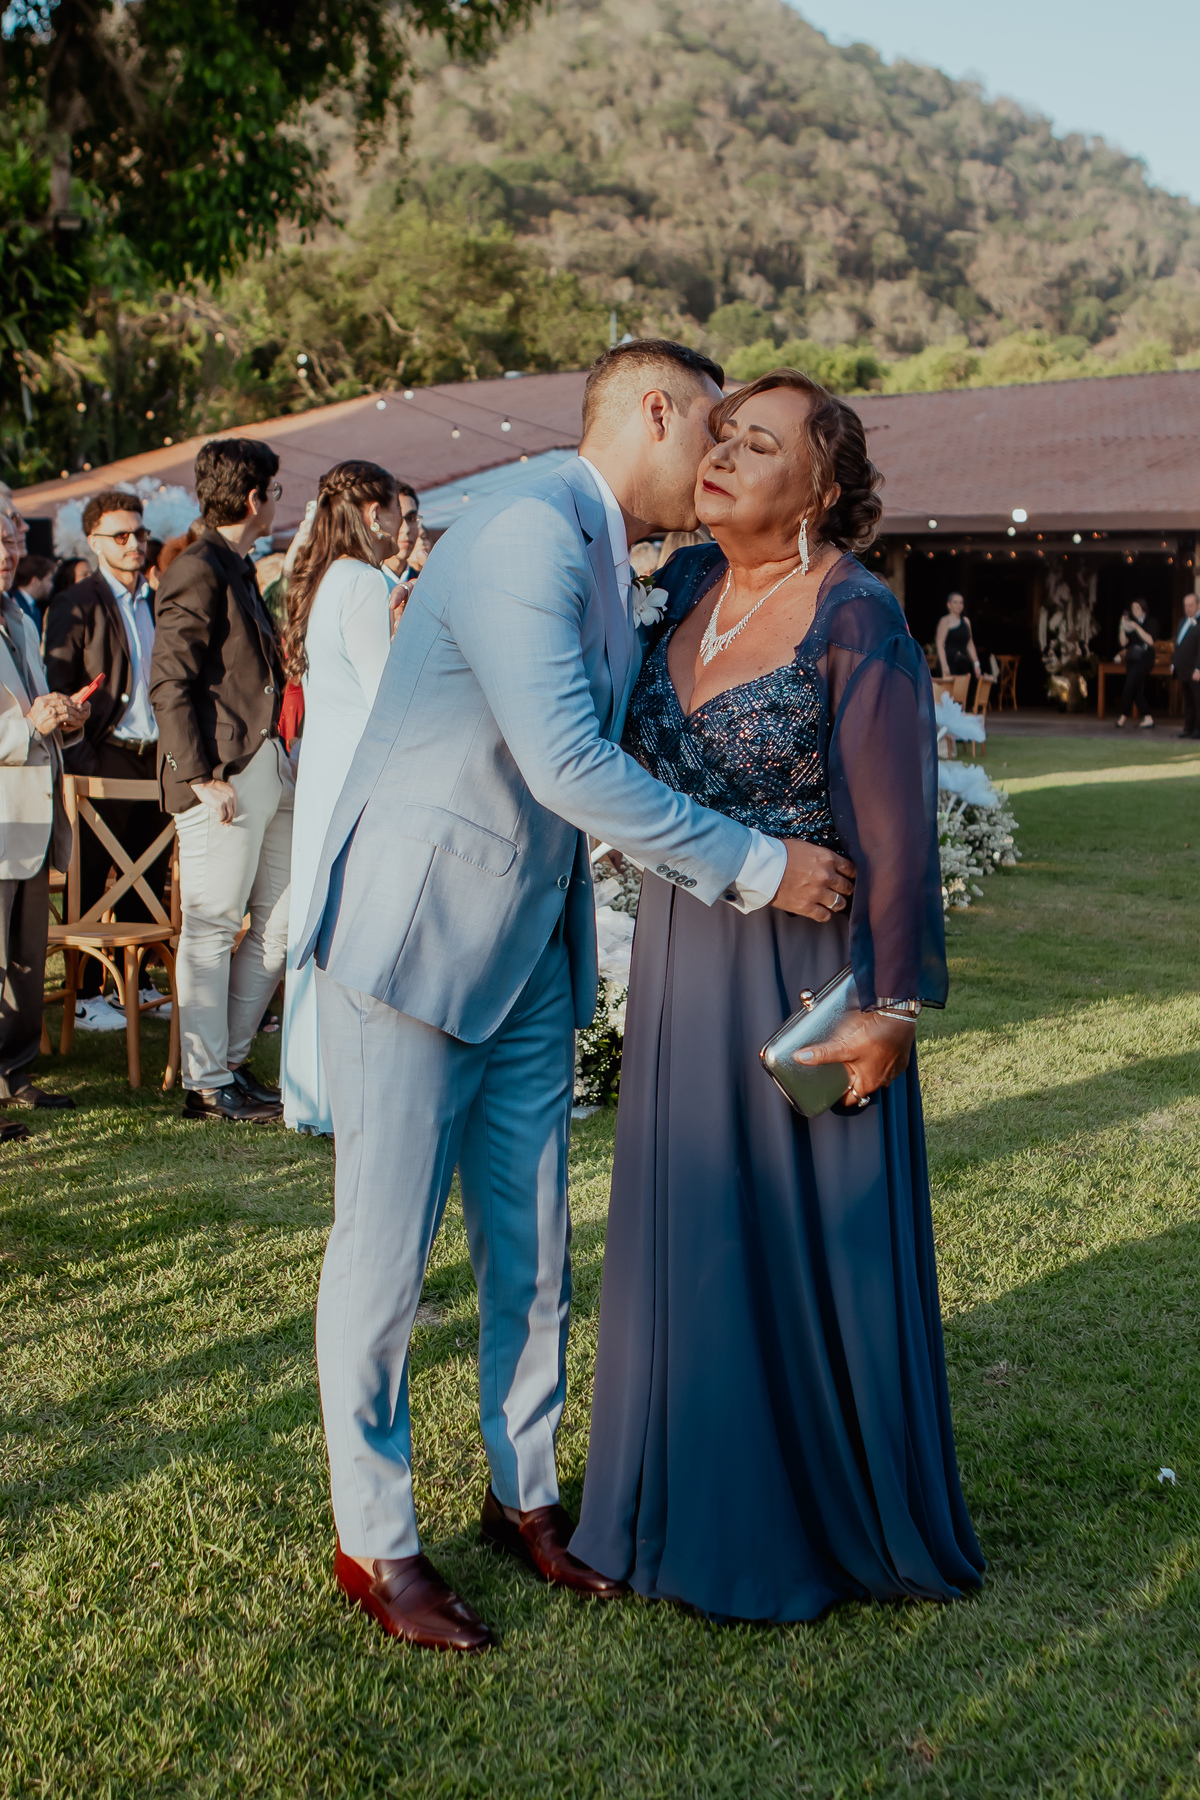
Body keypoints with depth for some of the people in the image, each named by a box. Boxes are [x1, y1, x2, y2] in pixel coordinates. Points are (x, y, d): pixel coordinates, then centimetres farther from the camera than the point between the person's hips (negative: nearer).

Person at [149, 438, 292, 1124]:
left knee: (282, 919, 12)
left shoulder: (239, 570, 19)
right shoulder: (198, 572, -11)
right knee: (212, 930, -2)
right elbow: (171, 684, -17)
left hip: (268, 766, 10)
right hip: (224, 778, -10)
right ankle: (207, 1084, 7)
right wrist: (203, 777, -20)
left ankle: (231, 1059, 22)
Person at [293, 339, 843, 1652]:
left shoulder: (609, 572, 13)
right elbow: (566, 767, -27)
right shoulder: (527, 535, -19)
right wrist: (754, 866, -21)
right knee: (384, 1257, 4)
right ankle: (373, 1544, 19)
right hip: (410, 940, -9)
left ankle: (524, 1496, 32)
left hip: (528, 955, 9)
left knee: (531, 1252, 14)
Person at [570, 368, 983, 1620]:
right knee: (690, 1229, 17)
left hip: (802, 976, -7)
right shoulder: (685, 588, 4)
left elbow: (895, 826, -17)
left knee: (810, 1239, 6)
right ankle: (701, 1504, 37)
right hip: (681, 966, 7)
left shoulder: (855, 619, -16)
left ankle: (838, 1526, 29)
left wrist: (890, 1006, -17)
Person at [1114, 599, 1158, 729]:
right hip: (1132, 659, 7)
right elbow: (1124, 642, 4)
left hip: (1144, 658, -7)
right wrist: (1122, 627, -9)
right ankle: (1148, 719, 8)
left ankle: (1123, 718, -6)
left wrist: (1136, 627, -20)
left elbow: (1150, 640, -17)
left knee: (1129, 687, -13)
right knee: (1135, 690, 4)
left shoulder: (1150, 623, -3)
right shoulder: (1130, 623, 12)